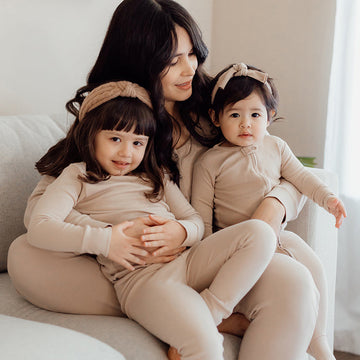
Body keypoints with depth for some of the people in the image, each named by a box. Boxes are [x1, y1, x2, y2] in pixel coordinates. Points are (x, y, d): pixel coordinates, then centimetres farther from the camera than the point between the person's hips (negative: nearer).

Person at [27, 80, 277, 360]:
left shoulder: (156, 177, 27)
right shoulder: (78, 175, 11)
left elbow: (197, 222, 20)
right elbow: (38, 229, -4)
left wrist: (181, 231, -6)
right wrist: (104, 240, -14)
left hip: (186, 259, 7)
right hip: (140, 276, -7)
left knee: (260, 232, -17)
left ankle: (210, 311, -19)